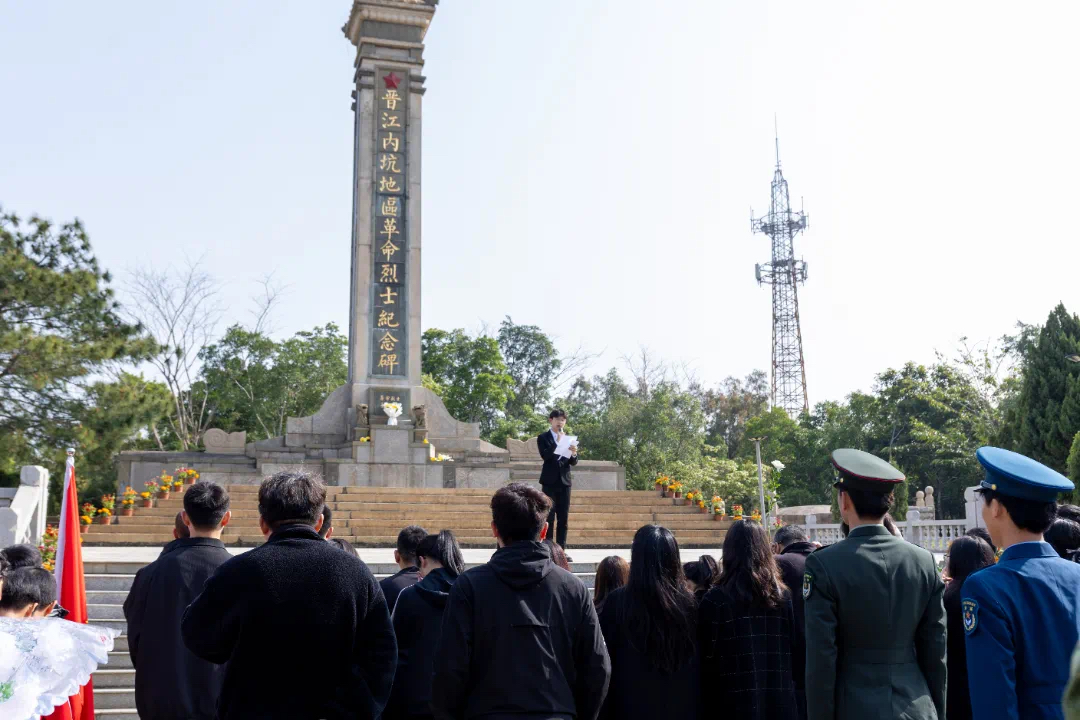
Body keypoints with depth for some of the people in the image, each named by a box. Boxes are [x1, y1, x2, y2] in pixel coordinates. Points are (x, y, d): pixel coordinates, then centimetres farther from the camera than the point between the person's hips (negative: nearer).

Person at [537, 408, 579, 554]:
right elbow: (545, 455, -15)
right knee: (549, 517, -6)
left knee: (563, 518, 4)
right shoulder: (543, 438, 2)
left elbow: (573, 462, 6)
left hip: (564, 481, 4)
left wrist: (574, 454, -15)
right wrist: (557, 442, -18)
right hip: (550, 481, -4)